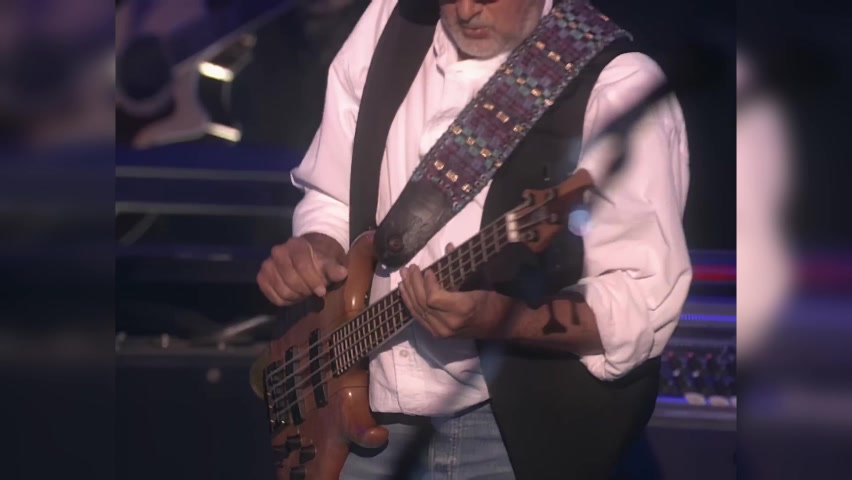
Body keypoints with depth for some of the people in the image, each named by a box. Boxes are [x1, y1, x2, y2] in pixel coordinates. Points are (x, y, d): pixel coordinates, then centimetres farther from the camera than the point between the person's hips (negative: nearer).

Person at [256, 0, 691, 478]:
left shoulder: (617, 87, -17)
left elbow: (644, 305, -22)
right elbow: (332, 200, 13)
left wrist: (495, 316, -36)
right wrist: (313, 253, -9)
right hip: (359, 390, 6)